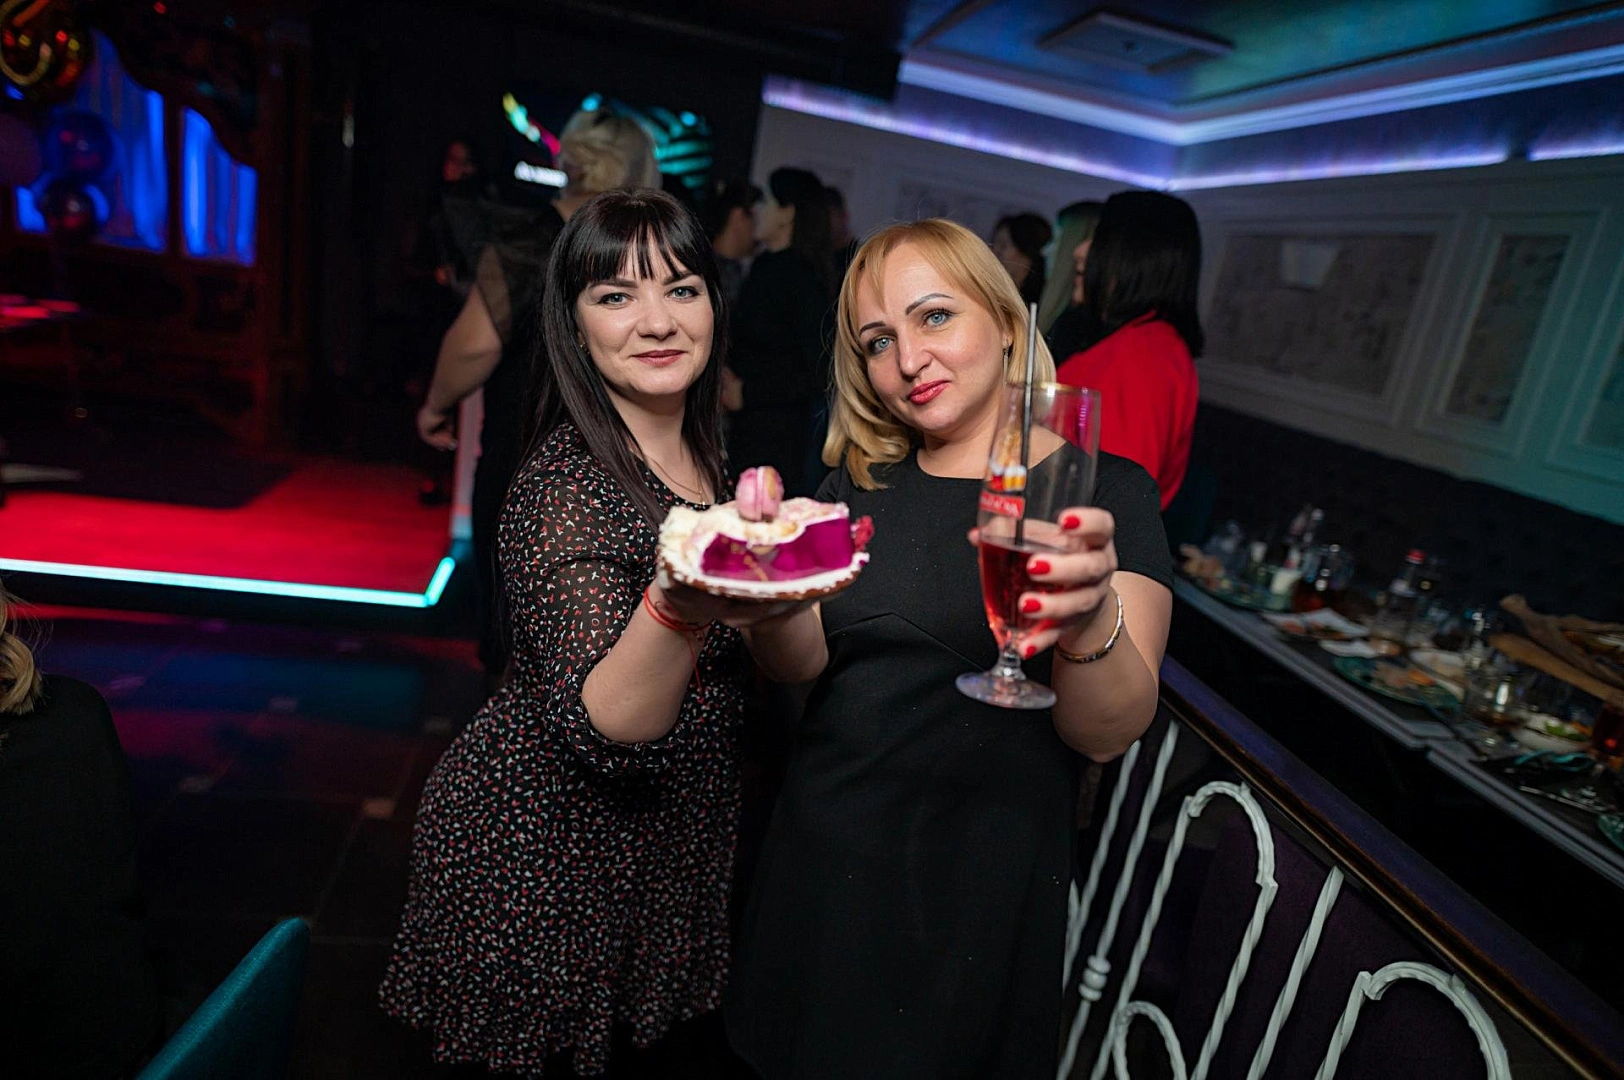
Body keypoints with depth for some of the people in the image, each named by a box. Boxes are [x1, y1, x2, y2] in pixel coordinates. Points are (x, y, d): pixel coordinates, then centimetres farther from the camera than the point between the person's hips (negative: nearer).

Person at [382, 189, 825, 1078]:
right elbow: (602, 731, -30)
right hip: (548, 861, -6)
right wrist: (678, 608, -48)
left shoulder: (702, 457, -1)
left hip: (667, 852, 7)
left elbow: (795, 665, -2)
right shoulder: (567, 484, -23)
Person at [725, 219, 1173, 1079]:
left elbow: (1108, 734, -17)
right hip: (818, 865, 4)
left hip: (974, 900, -3)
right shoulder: (858, 481, 3)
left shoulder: (1104, 492, -8)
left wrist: (1091, 622, -38)